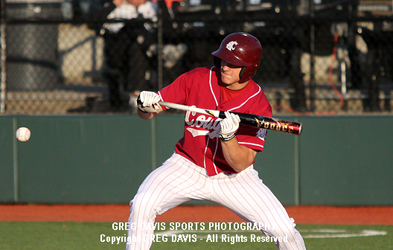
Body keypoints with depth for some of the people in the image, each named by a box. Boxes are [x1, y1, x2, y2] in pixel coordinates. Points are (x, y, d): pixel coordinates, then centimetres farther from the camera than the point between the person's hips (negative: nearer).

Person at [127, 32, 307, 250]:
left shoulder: (259, 106, -17)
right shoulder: (196, 79, -11)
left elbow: (240, 164, -20)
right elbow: (146, 112, -7)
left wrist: (227, 136, -38)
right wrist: (145, 105, -30)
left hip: (233, 177, -1)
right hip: (188, 167, 1)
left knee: (282, 228, -15)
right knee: (142, 204, -25)